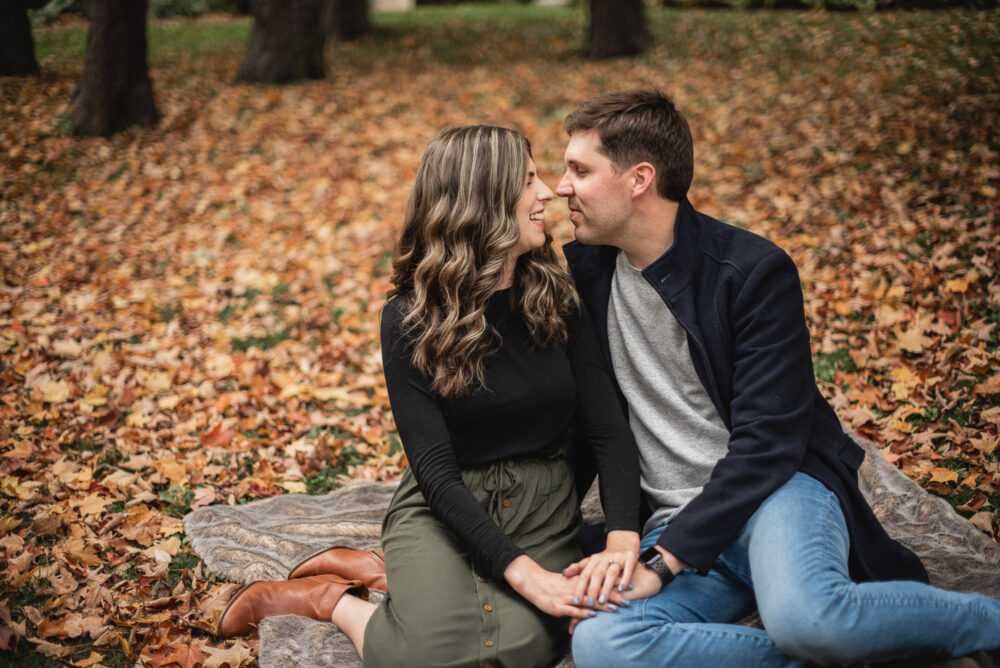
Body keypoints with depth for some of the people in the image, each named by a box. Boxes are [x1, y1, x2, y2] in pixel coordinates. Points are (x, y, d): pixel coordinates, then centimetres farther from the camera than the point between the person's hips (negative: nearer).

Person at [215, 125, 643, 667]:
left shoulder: (555, 301, 2)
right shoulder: (411, 321, -10)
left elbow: (609, 428, -1)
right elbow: (435, 470, -15)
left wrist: (622, 538, -18)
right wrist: (520, 569, -25)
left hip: (544, 507, 4)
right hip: (443, 508, -3)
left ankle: (385, 569, 0)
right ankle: (331, 599, 3)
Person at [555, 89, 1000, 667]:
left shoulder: (755, 272, -9)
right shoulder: (585, 266, 9)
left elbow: (766, 444, -14)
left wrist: (660, 560, -20)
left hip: (776, 489, -4)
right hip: (678, 522, 4)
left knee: (802, 616, -37)